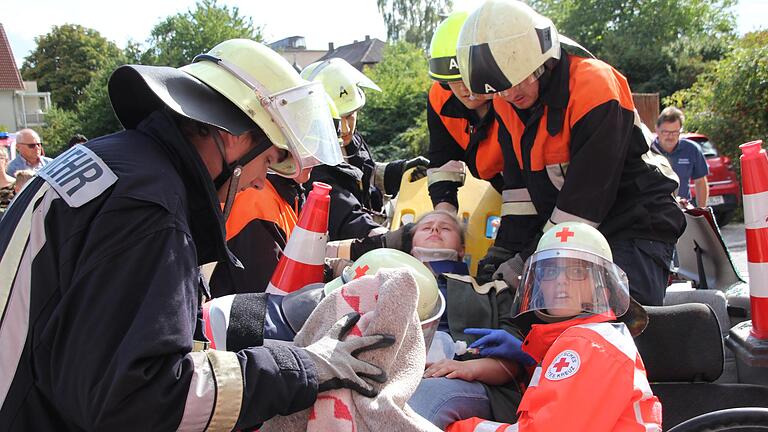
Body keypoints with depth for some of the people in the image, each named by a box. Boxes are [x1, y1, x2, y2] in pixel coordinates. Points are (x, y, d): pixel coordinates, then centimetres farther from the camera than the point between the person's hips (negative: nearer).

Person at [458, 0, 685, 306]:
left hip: (636, 226, -7)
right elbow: (518, 183, 6)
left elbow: (586, 194, -24)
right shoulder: (506, 102, 1)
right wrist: (504, 249, -4)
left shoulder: (595, 88, -23)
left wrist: (531, 262, -21)